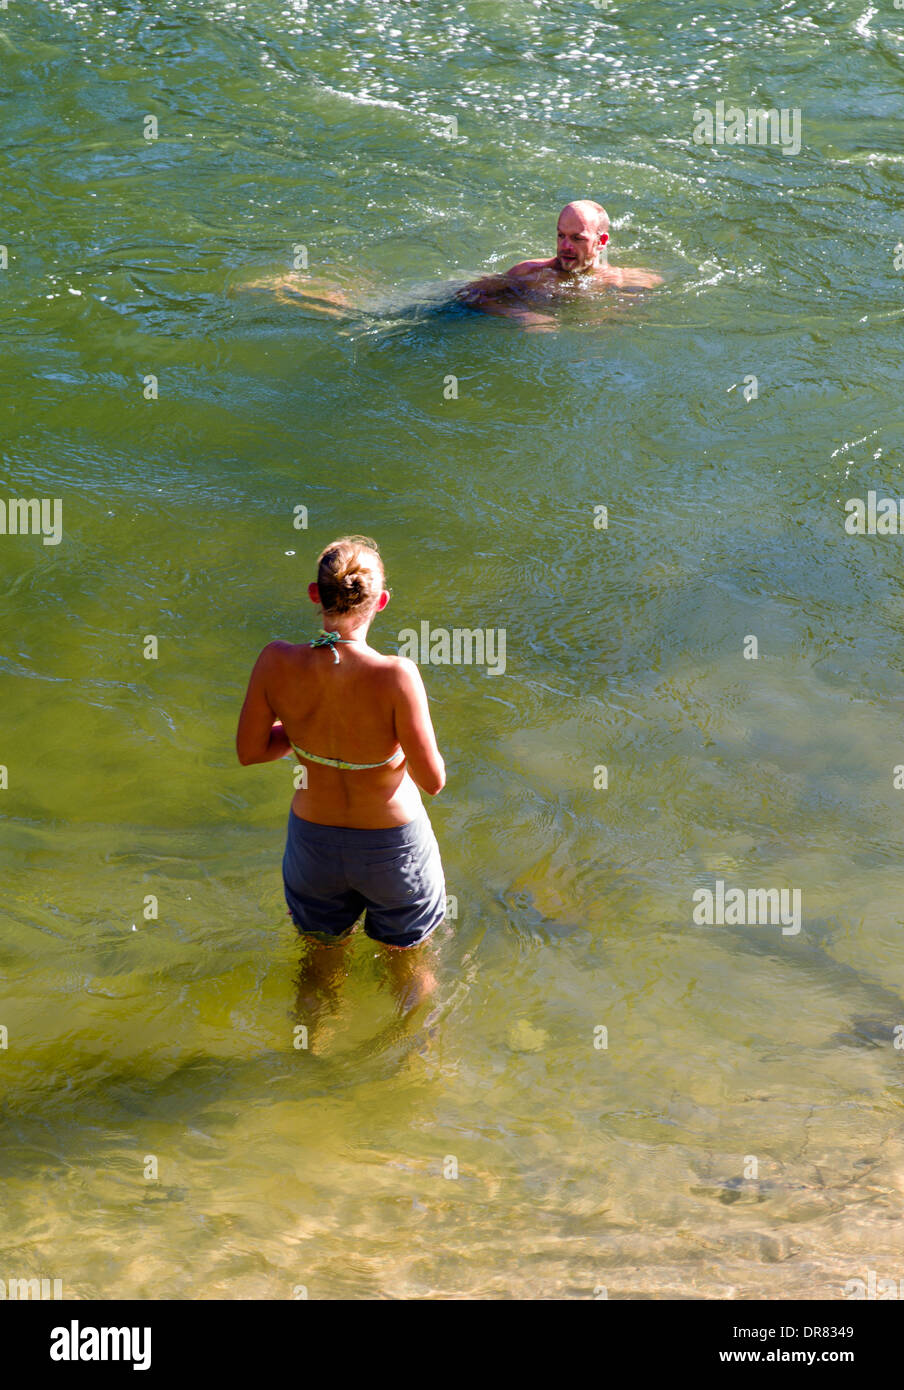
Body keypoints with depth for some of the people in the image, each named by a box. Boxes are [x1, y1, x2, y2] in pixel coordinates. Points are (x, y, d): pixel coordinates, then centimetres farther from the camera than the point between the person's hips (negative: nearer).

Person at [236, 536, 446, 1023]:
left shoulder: (276, 662, -22)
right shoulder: (394, 675, -32)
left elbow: (248, 751, -8)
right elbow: (433, 781, -24)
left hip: (314, 839, 3)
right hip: (393, 842, -3)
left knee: (323, 956, 31)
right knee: (408, 960, 28)